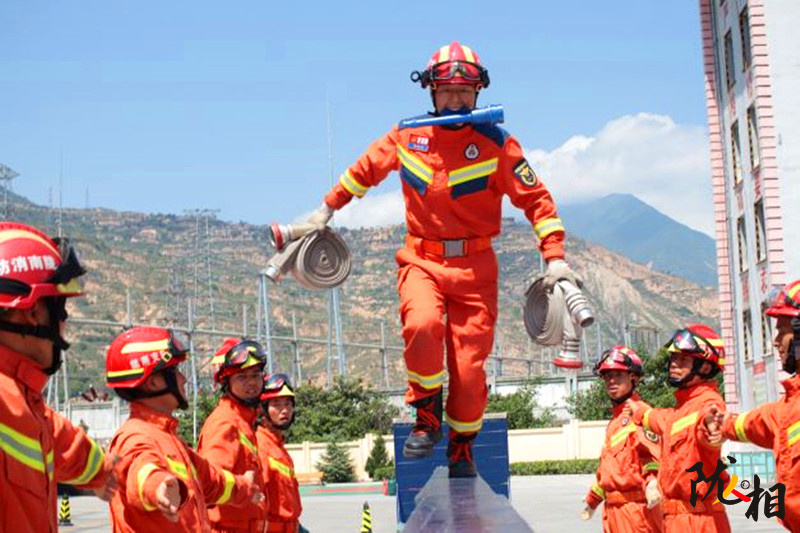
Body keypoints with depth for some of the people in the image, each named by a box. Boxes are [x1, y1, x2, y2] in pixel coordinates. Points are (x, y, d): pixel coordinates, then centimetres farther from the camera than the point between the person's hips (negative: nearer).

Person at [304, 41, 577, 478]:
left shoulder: (496, 144, -4)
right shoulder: (406, 137, 3)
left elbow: (535, 199, -2)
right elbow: (365, 169, 21)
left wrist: (555, 257, -10)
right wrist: (327, 209, 28)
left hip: (475, 266, -1)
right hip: (422, 260, 1)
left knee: (469, 365, -3)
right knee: (422, 325, -29)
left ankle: (462, 450, 21)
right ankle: (426, 418, -6)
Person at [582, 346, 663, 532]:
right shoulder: (616, 419, 21)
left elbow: (651, 453, -23)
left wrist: (651, 482, -40)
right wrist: (592, 500, 36)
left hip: (636, 506, -9)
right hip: (612, 509, 10)